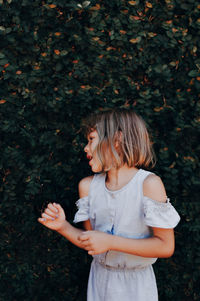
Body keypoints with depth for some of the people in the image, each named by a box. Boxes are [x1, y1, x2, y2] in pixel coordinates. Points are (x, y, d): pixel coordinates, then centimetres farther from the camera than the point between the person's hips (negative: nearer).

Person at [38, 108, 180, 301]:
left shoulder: (149, 183, -19)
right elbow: (91, 241, 3)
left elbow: (166, 247, -20)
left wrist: (110, 242, -24)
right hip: (99, 278, 4)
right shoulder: (87, 185, -3)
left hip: (136, 284, -4)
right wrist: (63, 227, -15)